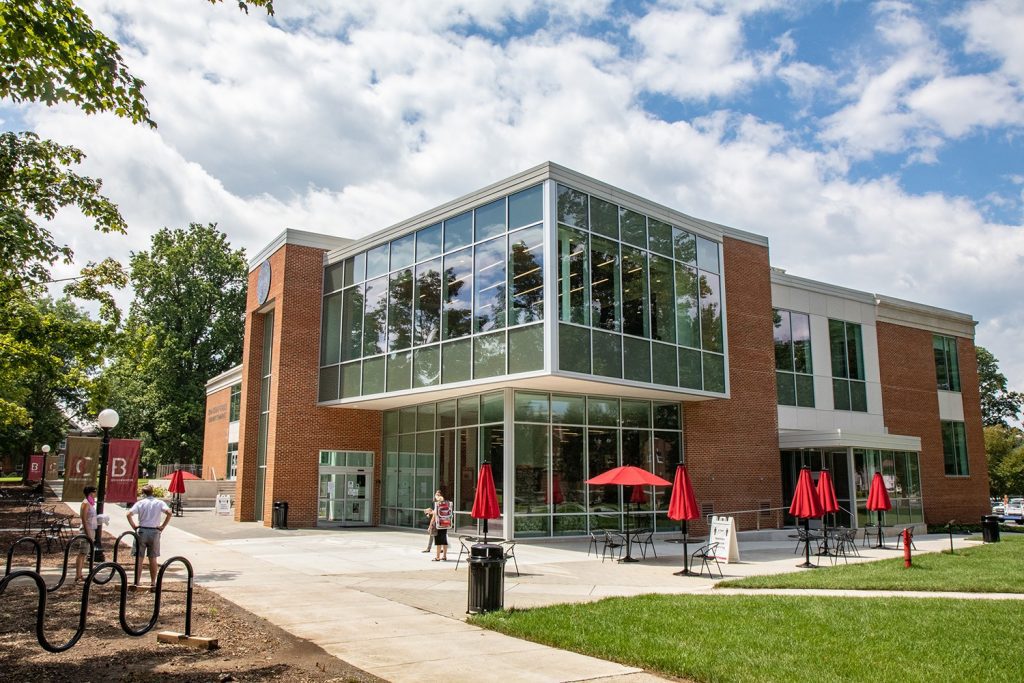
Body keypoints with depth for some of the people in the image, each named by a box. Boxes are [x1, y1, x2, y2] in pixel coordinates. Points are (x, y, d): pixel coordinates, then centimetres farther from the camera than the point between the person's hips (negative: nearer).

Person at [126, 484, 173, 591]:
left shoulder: (140, 503, 1)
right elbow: (169, 513, -12)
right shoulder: (159, 503, 2)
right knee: (153, 559, 9)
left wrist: (134, 526, -2)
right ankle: (153, 583, 11)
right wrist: (162, 526, -5)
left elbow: (129, 514, -11)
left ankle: (136, 583, 8)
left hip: (141, 531, -1)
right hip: (154, 532, 1)